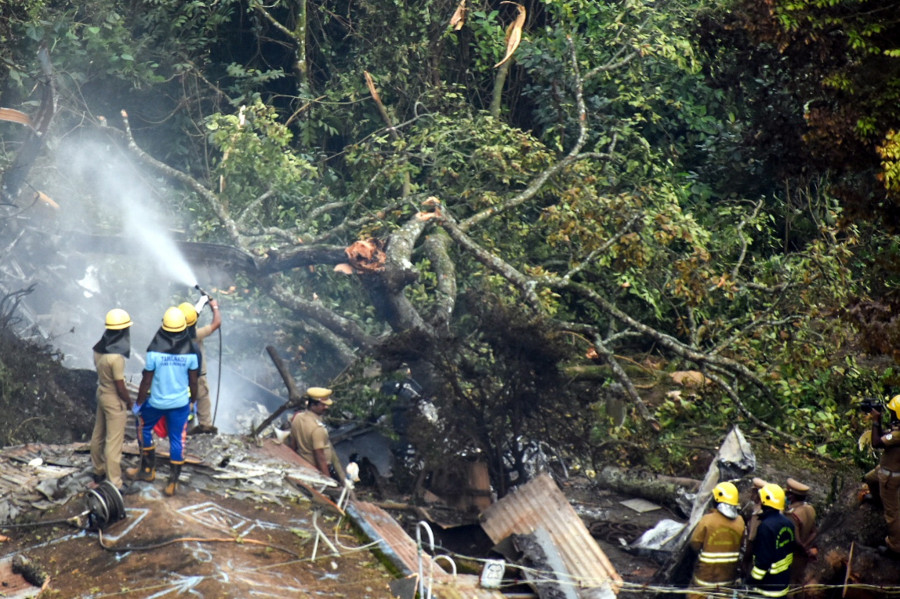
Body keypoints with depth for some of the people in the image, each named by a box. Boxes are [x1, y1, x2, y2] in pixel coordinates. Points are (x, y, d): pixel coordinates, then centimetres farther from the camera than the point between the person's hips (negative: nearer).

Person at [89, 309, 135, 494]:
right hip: (114, 400, -9)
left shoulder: (99, 349, -4)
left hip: (102, 393, 9)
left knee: (98, 435, 21)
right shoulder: (116, 357, -29)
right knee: (114, 442, -2)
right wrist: (130, 402, -6)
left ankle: (98, 471, 38)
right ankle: (115, 484, 4)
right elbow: (120, 386, -22)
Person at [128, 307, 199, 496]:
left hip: (156, 402, -1)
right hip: (181, 403, 1)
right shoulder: (190, 351, -12)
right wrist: (193, 401, 14)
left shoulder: (154, 350, -18)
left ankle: (148, 470, 31)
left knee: (145, 429, 25)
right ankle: (173, 482, 15)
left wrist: (139, 403, 2)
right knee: (177, 440, 11)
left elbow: (146, 381, -11)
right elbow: (193, 381, -3)